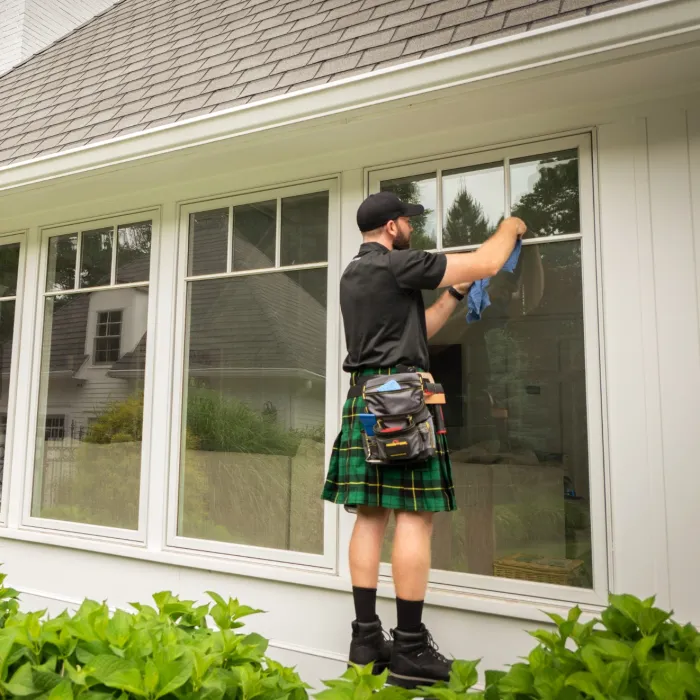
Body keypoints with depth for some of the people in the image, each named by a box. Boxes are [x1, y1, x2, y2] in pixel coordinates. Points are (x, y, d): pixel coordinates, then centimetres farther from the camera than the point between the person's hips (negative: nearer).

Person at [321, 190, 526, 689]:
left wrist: (456, 293, 23)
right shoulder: (398, 264, -6)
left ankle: (366, 637, 14)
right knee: (414, 516, -5)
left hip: (363, 397, 9)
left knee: (371, 515, 8)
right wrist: (510, 228, 17)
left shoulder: (351, 275, 21)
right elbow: (486, 264, -3)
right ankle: (410, 649, 1)